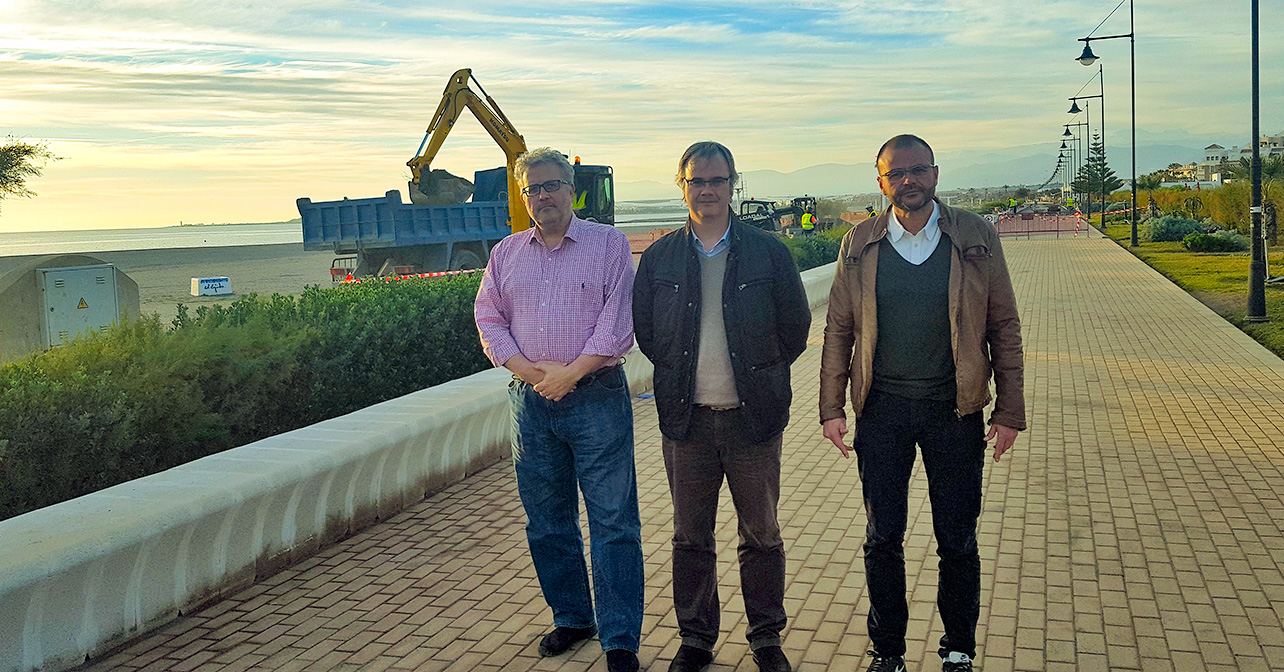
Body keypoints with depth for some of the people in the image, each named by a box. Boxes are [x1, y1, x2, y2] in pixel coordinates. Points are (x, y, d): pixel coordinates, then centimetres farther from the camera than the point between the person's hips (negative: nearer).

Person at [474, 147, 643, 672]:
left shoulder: (608, 244, 1)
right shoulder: (505, 253, 13)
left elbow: (618, 320, -7)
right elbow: (489, 320, 8)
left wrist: (571, 373, -15)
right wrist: (528, 370, -8)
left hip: (596, 397, -4)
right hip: (530, 399, 4)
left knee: (613, 521, -3)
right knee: (546, 520, 12)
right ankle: (571, 618, 29)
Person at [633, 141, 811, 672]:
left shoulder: (768, 251, -1)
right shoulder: (659, 258, 3)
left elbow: (795, 324, 4)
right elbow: (643, 329, 11)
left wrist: (759, 374, 5)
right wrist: (680, 374, 8)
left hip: (753, 415, -1)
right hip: (685, 417, 1)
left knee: (761, 537, 9)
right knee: (690, 538, 11)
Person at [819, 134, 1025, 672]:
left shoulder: (976, 238, 1)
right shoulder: (859, 245, 3)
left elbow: (1004, 327, 2)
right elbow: (838, 330, 6)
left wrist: (1010, 410, -2)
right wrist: (832, 408, 0)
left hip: (955, 410, -1)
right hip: (882, 411, 1)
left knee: (958, 542, 8)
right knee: (882, 540, 9)